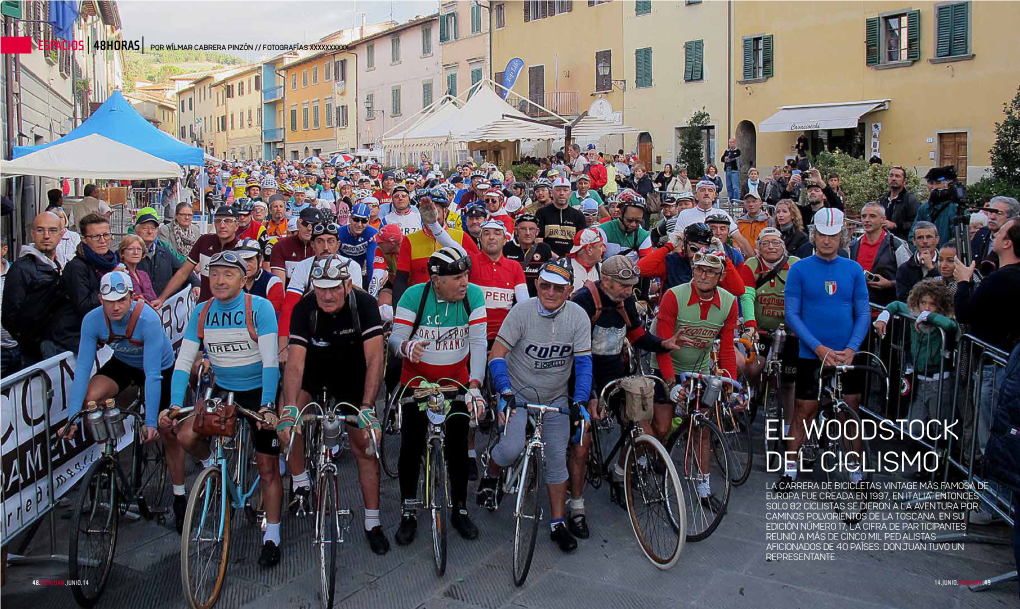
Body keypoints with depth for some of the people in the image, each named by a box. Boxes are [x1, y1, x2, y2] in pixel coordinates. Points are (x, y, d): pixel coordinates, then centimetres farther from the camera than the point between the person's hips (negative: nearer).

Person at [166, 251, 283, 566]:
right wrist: (175, 404, -18)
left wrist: (267, 405, -30)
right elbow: (183, 361, -5)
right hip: (222, 390, 4)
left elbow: (270, 360, -22)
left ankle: (271, 537, 13)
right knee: (184, 436, -16)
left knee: (268, 467, -1)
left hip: (259, 391, -4)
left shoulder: (260, 308, -16)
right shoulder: (201, 313, -3)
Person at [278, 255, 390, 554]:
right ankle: (301, 483, 0)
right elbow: (295, 361, -32)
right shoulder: (304, 309, -25)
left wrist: (367, 408, -45)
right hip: (314, 367, 1)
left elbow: (374, 358, -35)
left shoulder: (364, 305, -29)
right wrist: (289, 409, -46)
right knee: (286, 420, -25)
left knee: (365, 447, -2)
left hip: (351, 372, -1)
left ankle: (372, 523, 12)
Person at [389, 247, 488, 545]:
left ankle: (460, 509, 25)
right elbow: (395, 336, -19)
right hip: (416, 381, -1)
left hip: (457, 382, 1)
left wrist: (474, 385, -28)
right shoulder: (414, 295, -18)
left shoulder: (474, 295, -14)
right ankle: (408, 513, 20)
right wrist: (406, 346, -43)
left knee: (458, 447, 8)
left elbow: (478, 343, -17)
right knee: (411, 447, 3)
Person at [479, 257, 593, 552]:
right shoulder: (522, 311, -18)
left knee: (557, 459, 5)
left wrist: (580, 401, -21)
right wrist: (505, 392, -30)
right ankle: (490, 475, 12)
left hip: (555, 398, 3)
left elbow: (583, 362, -10)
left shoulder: (578, 316, -11)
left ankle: (557, 523, 20)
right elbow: (497, 354, -18)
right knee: (512, 447, -23)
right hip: (518, 393, -3)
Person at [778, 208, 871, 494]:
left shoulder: (854, 270, 6)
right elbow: (792, 314, -6)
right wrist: (819, 348, -15)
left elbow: (863, 313, 5)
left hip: (847, 356, 2)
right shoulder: (799, 270, -2)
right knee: (804, 412, 2)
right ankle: (790, 468, 15)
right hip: (811, 355, -2)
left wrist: (851, 348, -10)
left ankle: (856, 471, 23)